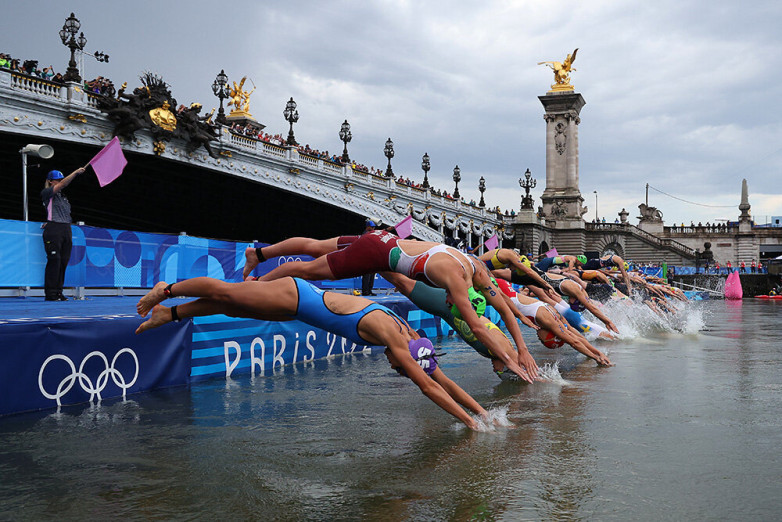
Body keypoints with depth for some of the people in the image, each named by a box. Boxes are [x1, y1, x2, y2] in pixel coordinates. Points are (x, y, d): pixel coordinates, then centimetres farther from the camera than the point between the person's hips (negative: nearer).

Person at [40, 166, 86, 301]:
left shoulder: (63, 196, 22)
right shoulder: (46, 193, 2)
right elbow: (62, 184, -11)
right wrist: (76, 172, -12)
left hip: (66, 229, 7)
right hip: (53, 230, -7)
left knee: (64, 261, 3)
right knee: (54, 260, -11)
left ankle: (58, 292, 7)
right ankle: (50, 293, -8)